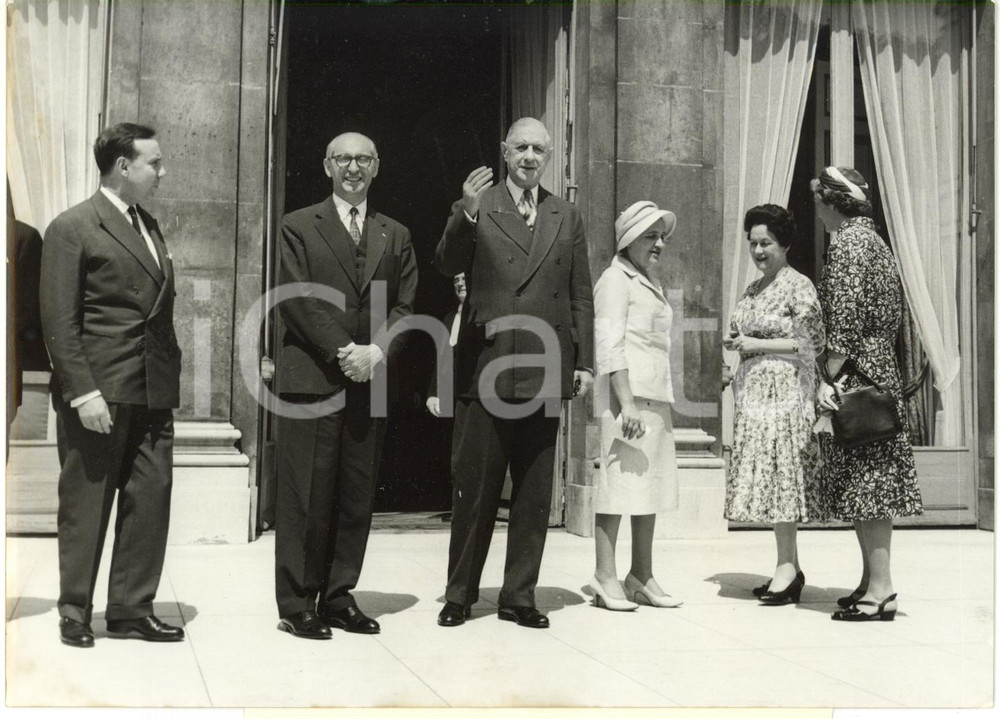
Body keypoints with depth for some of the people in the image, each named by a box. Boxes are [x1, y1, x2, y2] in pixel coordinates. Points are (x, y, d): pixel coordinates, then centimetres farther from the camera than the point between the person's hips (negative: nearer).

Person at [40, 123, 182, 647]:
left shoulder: (149, 227, 18)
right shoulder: (72, 228, -5)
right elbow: (59, 323, -10)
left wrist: (171, 376, 9)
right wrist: (83, 392, -17)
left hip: (153, 392, 7)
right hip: (99, 392, -7)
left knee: (150, 500, 6)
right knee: (85, 505, 3)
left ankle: (131, 609, 16)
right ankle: (74, 612, 16)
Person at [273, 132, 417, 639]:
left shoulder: (395, 235, 16)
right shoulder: (299, 227, 6)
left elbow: (405, 306, 9)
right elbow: (297, 300, -4)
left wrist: (376, 352, -9)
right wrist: (343, 351, -13)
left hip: (371, 382, 4)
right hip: (312, 380, -4)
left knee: (357, 496, 5)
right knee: (306, 496, -3)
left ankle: (339, 598, 14)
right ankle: (296, 605, 4)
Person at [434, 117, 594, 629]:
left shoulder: (567, 218, 13)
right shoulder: (477, 208, 4)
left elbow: (581, 296, 12)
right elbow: (447, 266, -10)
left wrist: (584, 362, 6)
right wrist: (465, 212, -25)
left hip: (542, 370, 3)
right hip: (485, 369, -3)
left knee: (534, 491, 7)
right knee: (473, 486, 3)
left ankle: (519, 596, 18)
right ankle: (460, 594, 15)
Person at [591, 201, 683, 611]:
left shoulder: (650, 284, 23)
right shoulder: (616, 279, -4)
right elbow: (609, 345, -13)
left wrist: (660, 403, 18)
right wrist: (626, 402, -21)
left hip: (656, 398, 9)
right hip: (627, 396, -9)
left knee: (652, 485, 8)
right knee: (618, 483, -8)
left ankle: (642, 577, 14)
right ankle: (606, 578, -4)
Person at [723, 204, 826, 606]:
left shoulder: (799, 286, -5)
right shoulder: (753, 290, 18)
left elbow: (813, 344, -10)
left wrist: (758, 345, -12)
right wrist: (735, 343, 5)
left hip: (785, 391, -8)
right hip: (753, 390, 8)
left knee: (781, 473, -10)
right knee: (765, 477, 5)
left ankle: (787, 565, -7)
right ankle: (789, 565, 10)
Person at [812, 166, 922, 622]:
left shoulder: (846, 242, -11)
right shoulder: (876, 242, 18)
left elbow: (844, 318, -19)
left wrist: (829, 379, -19)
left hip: (854, 375, -10)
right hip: (881, 371, 10)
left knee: (863, 481, -8)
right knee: (873, 481, 11)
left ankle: (881, 589, -6)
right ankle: (873, 581, 16)